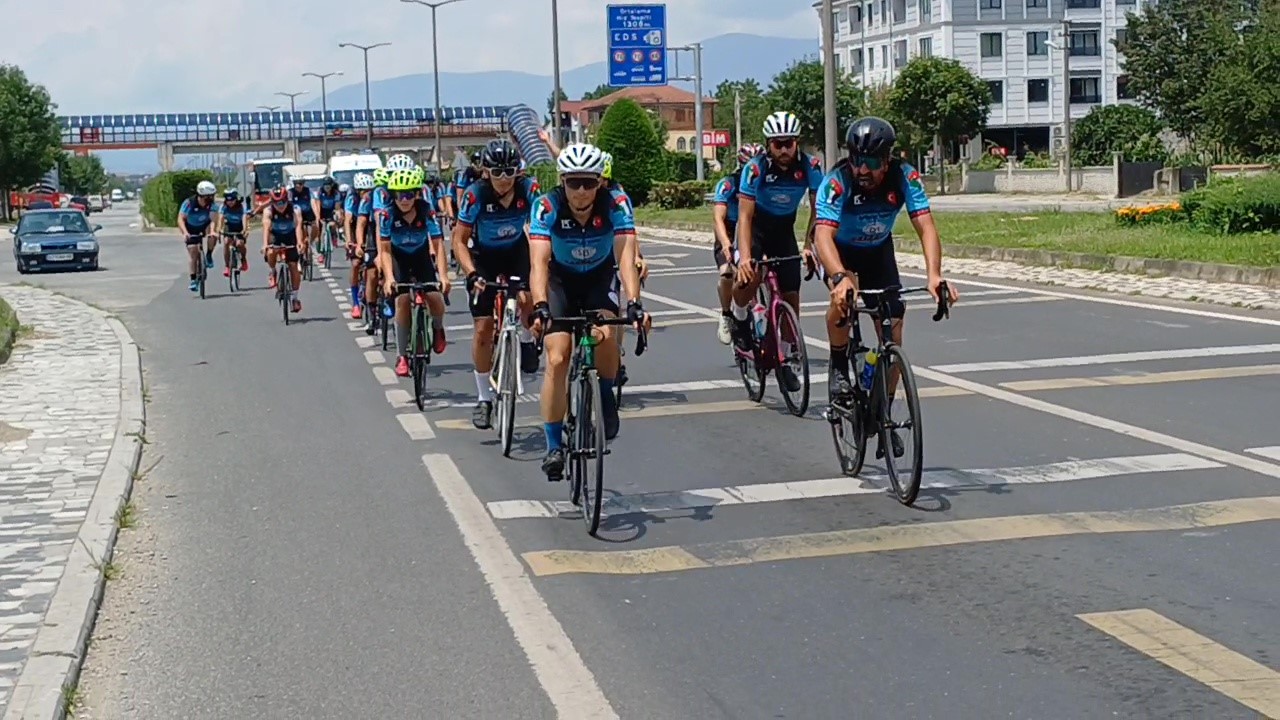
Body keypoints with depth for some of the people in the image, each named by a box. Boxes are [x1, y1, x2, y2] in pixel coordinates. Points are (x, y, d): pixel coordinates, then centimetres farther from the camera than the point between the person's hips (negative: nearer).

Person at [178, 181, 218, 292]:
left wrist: (212, 231, -51)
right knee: (194, 255, -8)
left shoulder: (211, 204, -22)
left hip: (204, 227, 2)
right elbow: (181, 219, -31)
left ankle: (209, 255, -8)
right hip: (191, 230, -2)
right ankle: (193, 280, 5)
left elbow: (212, 219, -31)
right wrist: (185, 232, -48)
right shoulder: (189, 203, -28)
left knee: (213, 236, -32)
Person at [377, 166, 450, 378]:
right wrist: (389, 277, -33)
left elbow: (438, 244, -26)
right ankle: (402, 356, -9)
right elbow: (385, 249, -21)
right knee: (403, 300, -18)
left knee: (435, 298, -19)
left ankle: (438, 329, 16)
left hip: (421, 257, 0)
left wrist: (443, 275, -36)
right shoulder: (387, 215, -24)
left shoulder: (427, 213, -25)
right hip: (399, 258, 0)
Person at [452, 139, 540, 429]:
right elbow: (459, 240, -19)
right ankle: (484, 398, 10)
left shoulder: (529, 189, -22)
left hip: (517, 251, 1)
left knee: (529, 298, -30)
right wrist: (471, 274, -32)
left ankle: (527, 342, 5)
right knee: (483, 328, -4)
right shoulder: (475, 195, -25)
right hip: (483, 257, -1)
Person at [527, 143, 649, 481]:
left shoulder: (615, 206, -27)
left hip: (600, 277, 0)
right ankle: (554, 446, -2)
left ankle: (606, 397, 0)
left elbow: (626, 256, -36)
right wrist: (540, 306, -53)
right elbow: (538, 262, -37)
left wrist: (634, 303, -51)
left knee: (605, 337, -29)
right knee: (557, 359, -13)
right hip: (561, 279, 0)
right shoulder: (547, 207, -28)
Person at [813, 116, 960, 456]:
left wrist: (933, 274, -51)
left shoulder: (905, 177, -27)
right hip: (840, 249, -3)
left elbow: (925, 225, -34)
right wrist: (840, 278, -62)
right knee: (844, 296, -35)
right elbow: (824, 235, -44)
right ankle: (839, 367, -8)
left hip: (878, 250, 3)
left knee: (892, 326, -6)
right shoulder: (837, 182, -33)